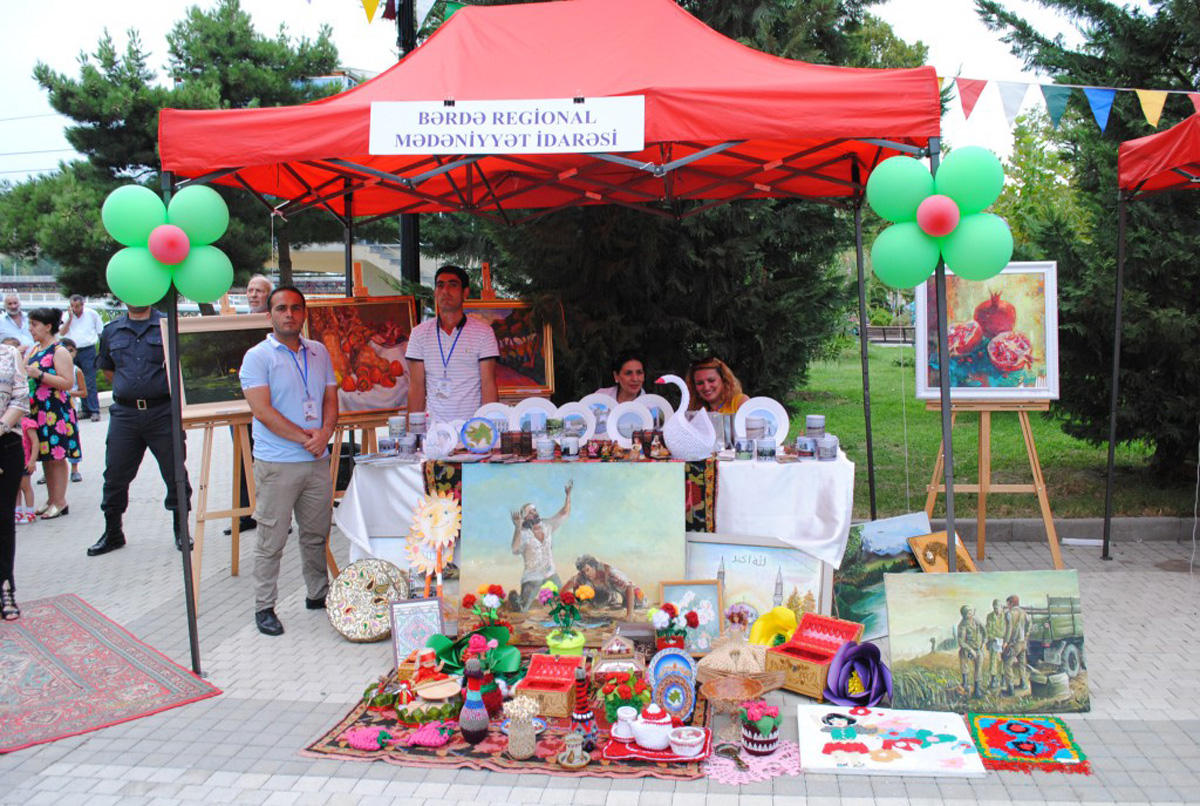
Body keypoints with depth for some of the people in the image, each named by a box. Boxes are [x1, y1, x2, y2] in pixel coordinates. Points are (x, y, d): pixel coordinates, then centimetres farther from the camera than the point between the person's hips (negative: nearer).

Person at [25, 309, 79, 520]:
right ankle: (51, 500, 20)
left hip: (55, 412, -8)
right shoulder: (33, 350, 14)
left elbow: (68, 383, -17)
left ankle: (60, 502, 2)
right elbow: (25, 373, 24)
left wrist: (39, 375, -21)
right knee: (46, 457, 12)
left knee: (56, 457, -4)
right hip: (37, 410, 8)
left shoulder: (59, 352, -10)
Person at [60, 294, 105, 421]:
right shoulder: (67, 316, 8)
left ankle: (94, 411, -10)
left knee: (90, 383, -9)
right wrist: (70, 319, -11)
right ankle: (85, 410, 12)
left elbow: (101, 332, 7)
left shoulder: (92, 314, 2)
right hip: (73, 352, 4)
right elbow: (62, 332, -3)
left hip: (88, 350, -4)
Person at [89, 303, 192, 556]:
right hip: (124, 413, 3)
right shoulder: (111, 331, 11)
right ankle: (112, 533, 22)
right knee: (115, 476, 7)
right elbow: (106, 368, 22)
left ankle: (181, 531, 17)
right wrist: (128, 390, 11)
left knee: (175, 475, 2)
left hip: (163, 411, -3)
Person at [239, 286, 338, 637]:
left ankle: (318, 594, 30)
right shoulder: (258, 357, -5)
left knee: (316, 534, 15)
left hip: (317, 461, 5)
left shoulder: (319, 352, 12)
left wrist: (323, 435, -8)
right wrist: (304, 438, -15)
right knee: (272, 540, 1)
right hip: (277, 463, -5)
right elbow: (263, 410, -13)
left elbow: (331, 400, 11)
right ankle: (264, 607, 12)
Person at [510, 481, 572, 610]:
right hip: (532, 578, -5)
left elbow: (564, 513, 5)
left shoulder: (547, 526, -1)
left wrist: (568, 494, -8)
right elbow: (515, 550, -36)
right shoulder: (524, 534, -18)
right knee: (522, 611, -2)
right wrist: (517, 528, -47)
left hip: (551, 575, 5)